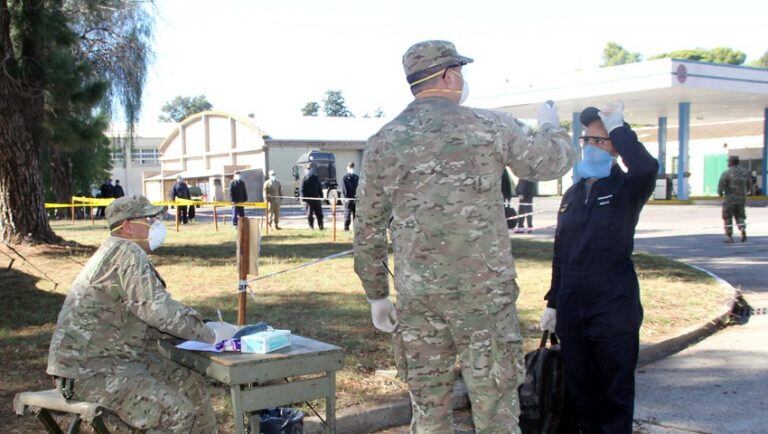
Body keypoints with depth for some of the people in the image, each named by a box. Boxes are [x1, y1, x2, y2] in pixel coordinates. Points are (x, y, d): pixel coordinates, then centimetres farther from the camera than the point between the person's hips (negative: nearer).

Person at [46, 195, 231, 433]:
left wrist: (200, 327, 5)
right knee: (177, 414, -18)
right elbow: (158, 309, -25)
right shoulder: (128, 253, -16)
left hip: (118, 356, 10)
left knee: (191, 385, 11)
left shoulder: (120, 252, 15)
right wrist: (208, 335, -15)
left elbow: (146, 317, 16)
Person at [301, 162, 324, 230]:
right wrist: (303, 198, -13)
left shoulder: (316, 178, 11)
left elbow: (320, 188, 16)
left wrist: (321, 196, 8)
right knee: (310, 214, 3)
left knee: (319, 214, 1)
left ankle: (321, 227, 5)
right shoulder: (305, 179, -2)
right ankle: (311, 227, 11)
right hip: (309, 199, -3)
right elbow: (302, 190, -5)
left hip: (316, 198, 3)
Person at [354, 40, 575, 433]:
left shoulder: (382, 143, 4)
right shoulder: (491, 127, -3)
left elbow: (368, 230, 8)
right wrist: (550, 124, 33)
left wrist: (376, 295, 18)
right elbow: (553, 161, 12)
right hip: (485, 292, -3)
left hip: (416, 297, 3)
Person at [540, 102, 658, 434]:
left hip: (614, 308, -6)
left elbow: (647, 167, -30)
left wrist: (617, 126, -19)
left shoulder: (626, 189, -4)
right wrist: (553, 303, 17)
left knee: (614, 392, 2)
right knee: (579, 389, 12)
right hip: (572, 308, 6)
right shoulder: (572, 195, 13)